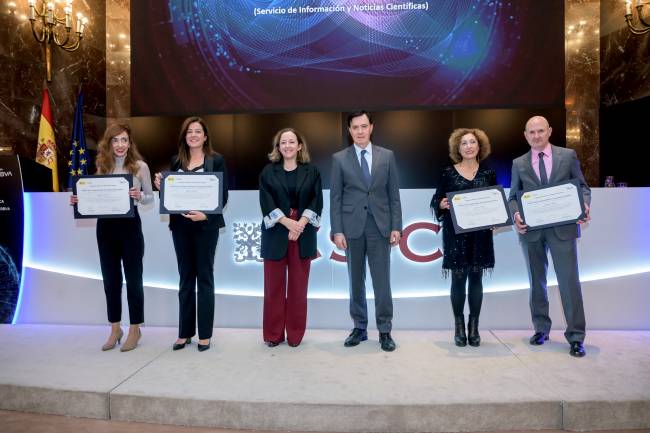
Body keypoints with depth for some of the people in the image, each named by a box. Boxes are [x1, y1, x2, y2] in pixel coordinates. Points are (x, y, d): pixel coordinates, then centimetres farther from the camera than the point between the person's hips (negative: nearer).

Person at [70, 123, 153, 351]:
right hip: (105, 226, 4)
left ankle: (135, 329, 19)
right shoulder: (102, 166, 7)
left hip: (130, 226, -4)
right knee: (110, 279, 11)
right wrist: (79, 200, -6)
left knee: (133, 278, 5)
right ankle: (115, 329, 26)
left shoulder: (140, 166, -4)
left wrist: (139, 196, -22)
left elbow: (150, 197, -1)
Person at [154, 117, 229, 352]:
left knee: (204, 277, 3)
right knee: (186, 278, 10)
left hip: (206, 225, -4)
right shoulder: (176, 161, 11)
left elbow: (223, 195, -6)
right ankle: (184, 332, 19)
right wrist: (161, 186, -7)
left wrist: (206, 215, -20)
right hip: (181, 225, 4)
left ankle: (205, 334, 12)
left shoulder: (217, 160, -1)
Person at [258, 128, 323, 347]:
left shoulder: (311, 171, 8)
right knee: (274, 285, 4)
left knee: (298, 286, 5)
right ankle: (273, 334, 16)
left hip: (303, 234, 0)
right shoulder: (268, 172, 7)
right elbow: (266, 202, -3)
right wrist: (287, 222, -15)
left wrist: (301, 223, -14)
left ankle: (295, 334, 16)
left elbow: (316, 201, 0)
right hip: (276, 234, 0)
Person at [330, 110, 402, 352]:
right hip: (352, 227, 0)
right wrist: (337, 230, -5)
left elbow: (394, 195, 6)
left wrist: (396, 227, -1)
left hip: (380, 226, 0)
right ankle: (359, 328, 21)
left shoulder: (387, 156, 7)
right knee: (356, 281, 9)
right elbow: (335, 198, 2)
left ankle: (385, 331, 13)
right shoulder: (339, 159, 4)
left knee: (382, 281, 2)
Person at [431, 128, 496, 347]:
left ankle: (474, 326, 15)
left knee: (476, 278, 6)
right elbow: (436, 200, 3)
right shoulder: (448, 172, 2)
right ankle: (459, 326, 13)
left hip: (480, 233, 2)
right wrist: (442, 204, -18)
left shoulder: (488, 173, 8)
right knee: (458, 278, 2)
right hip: (456, 233, -2)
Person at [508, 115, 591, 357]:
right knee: (537, 281, 11)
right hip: (531, 230, 2)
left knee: (569, 281, -4)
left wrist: (584, 206, -13)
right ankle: (541, 329, 25)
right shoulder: (519, 164, 9)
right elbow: (513, 197, 9)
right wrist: (516, 215, -11)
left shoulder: (568, 156, 6)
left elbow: (582, 187, 7)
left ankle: (575, 337, 6)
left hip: (562, 228, -2)